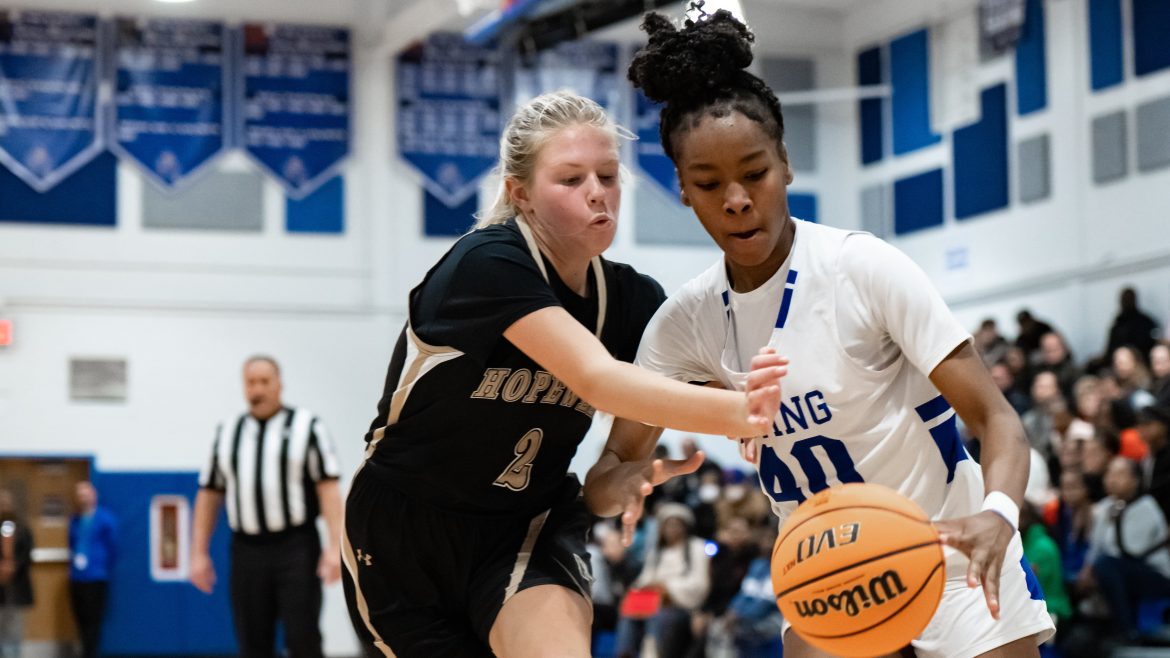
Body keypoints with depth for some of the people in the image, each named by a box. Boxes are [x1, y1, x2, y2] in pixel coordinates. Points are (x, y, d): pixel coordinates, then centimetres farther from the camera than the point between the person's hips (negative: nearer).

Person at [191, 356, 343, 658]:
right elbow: (209, 494, 13)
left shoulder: (307, 427, 1)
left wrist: (334, 546, -16)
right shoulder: (227, 432, 13)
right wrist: (199, 553, 8)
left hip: (296, 547, -4)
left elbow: (328, 487, -6)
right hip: (247, 551, 4)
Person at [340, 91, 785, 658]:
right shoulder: (486, 265, -25)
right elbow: (596, 379, -38)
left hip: (529, 531, 3)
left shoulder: (632, 300, -6)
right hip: (405, 530, -3)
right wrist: (733, 412, -52)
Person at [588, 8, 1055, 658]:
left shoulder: (864, 268, -17)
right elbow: (607, 480, -1)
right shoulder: (686, 320, -4)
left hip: (953, 561, -4)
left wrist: (997, 514, -39)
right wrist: (625, 482, -26)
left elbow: (996, 418, -18)